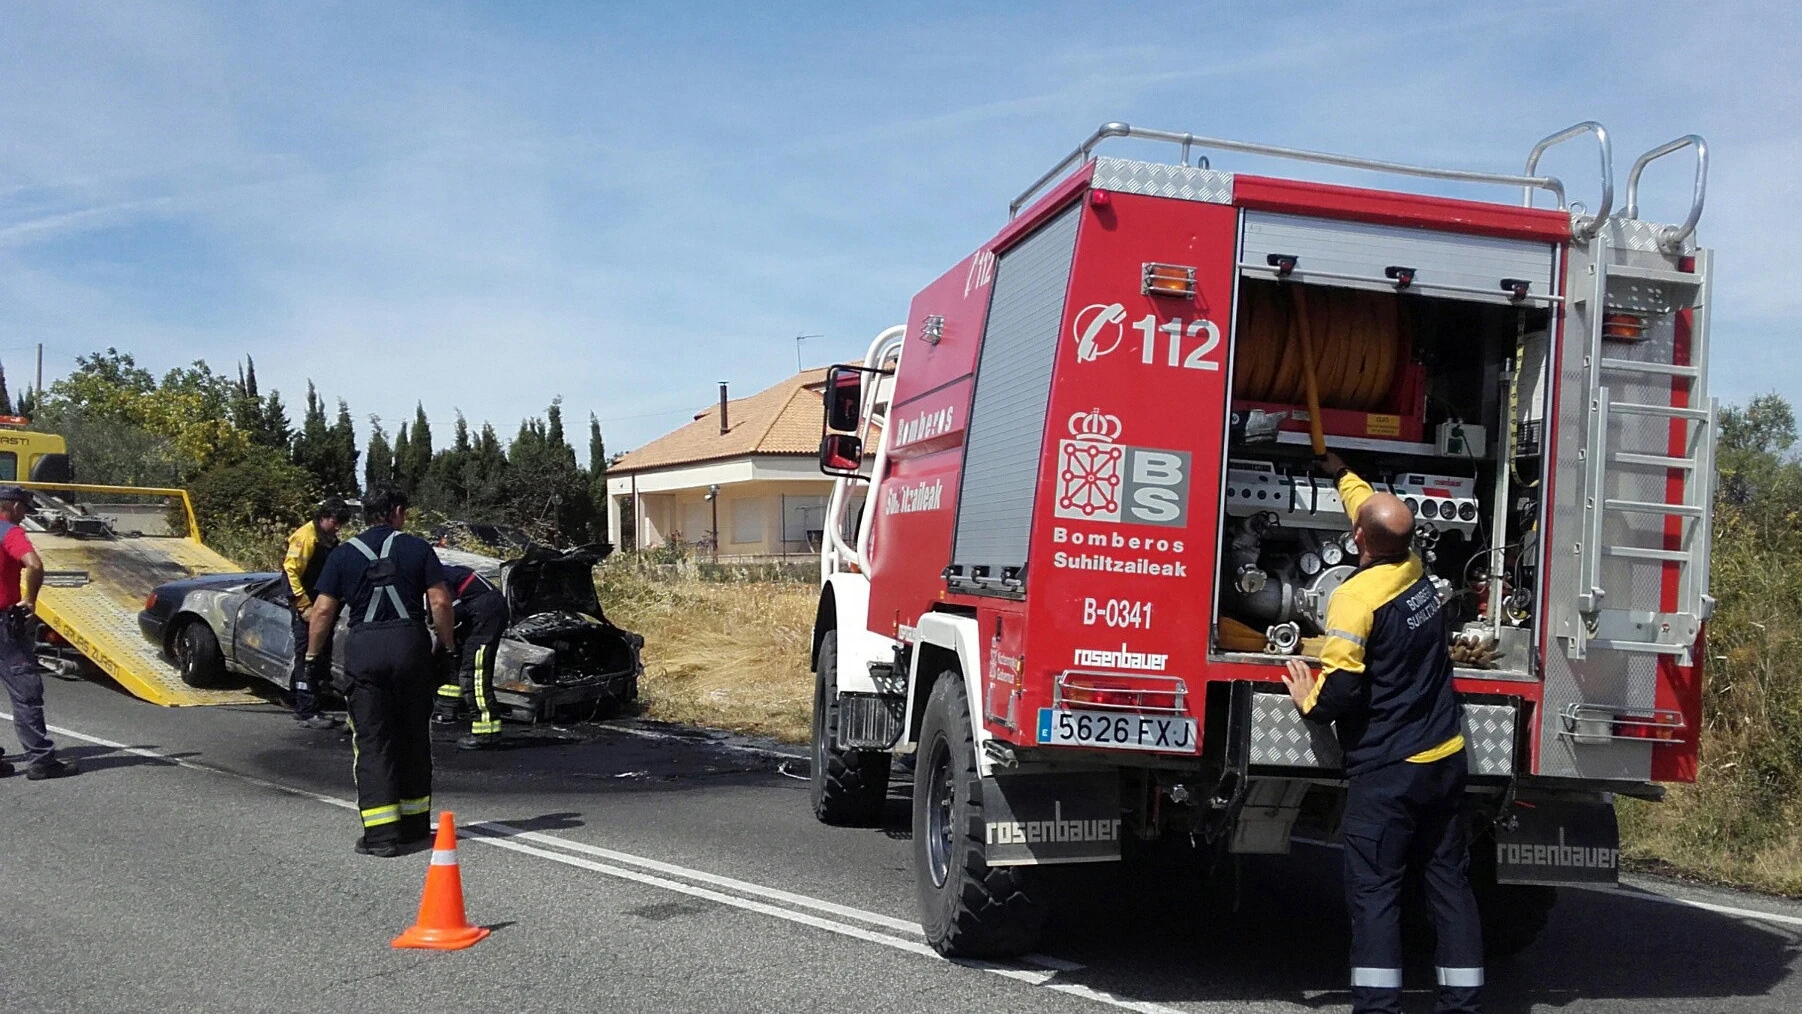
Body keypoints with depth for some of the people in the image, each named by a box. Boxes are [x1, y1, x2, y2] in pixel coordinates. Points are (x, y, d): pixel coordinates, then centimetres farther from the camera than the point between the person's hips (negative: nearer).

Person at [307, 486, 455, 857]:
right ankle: (415, 824, 20)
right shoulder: (416, 548, 5)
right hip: (410, 643, 0)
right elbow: (439, 603, -2)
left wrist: (314, 656, 11)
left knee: (372, 742, 2)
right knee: (413, 737, 12)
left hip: (363, 648, 0)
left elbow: (323, 610, 3)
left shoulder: (343, 554, 7)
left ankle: (381, 832, -4)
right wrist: (446, 647, 7)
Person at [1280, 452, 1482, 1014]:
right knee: (1449, 881, 12)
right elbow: (1380, 513, 25)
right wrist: (1340, 471, 41)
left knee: (1374, 889, -3)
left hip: (1385, 770, -7)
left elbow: (1341, 686, -23)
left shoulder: (1357, 597, -17)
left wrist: (1309, 702, -1)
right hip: (1445, 758, 7)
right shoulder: (1414, 571, 5)